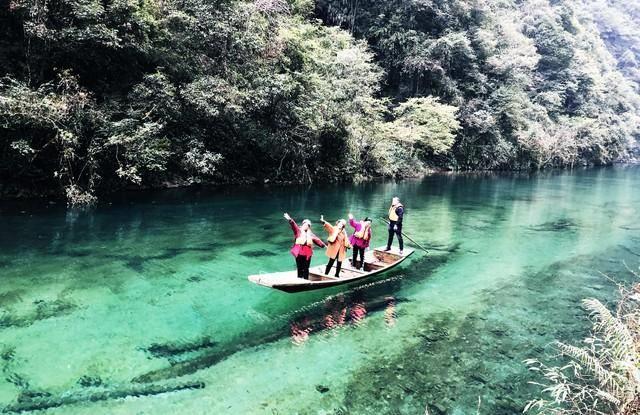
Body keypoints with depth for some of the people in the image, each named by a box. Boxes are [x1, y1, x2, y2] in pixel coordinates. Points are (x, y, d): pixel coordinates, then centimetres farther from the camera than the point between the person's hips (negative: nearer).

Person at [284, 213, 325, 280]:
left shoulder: (310, 234, 15)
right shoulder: (298, 231, 3)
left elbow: (317, 240, 18)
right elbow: (294, 225, -14)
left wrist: (323, 245, 13)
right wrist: (290, 220, -32)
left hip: (307, 254, 3)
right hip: (299, 253, -3)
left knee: (306, 269, 5)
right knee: (299, 268, 2)